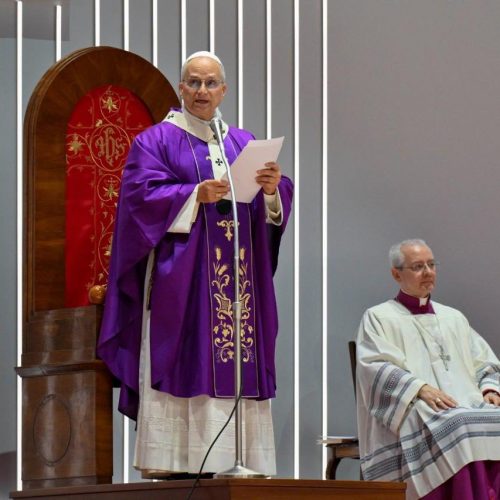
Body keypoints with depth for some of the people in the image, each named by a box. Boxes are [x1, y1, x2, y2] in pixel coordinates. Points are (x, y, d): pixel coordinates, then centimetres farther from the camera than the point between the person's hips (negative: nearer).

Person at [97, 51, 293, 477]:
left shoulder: (244, 144, 19)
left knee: (240, 373, -1)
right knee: (182, 374, -11)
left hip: (240, 279, 5)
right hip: (180, 278, -5)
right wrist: (196, 196, -22)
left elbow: (275, 208, 9)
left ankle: (239, 466, -1)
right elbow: (143, 195, -9)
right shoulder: (156, 141, 6)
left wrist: (272, 189, -13)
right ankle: (166, 471, -13)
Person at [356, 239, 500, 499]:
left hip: (470, 407, 5)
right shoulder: (378, 318, 13)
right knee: (455, 430, -37)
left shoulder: (454, 318, 29)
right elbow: (376, 368, -3)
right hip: (415, 414, -5)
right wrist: (420, 388, -18)